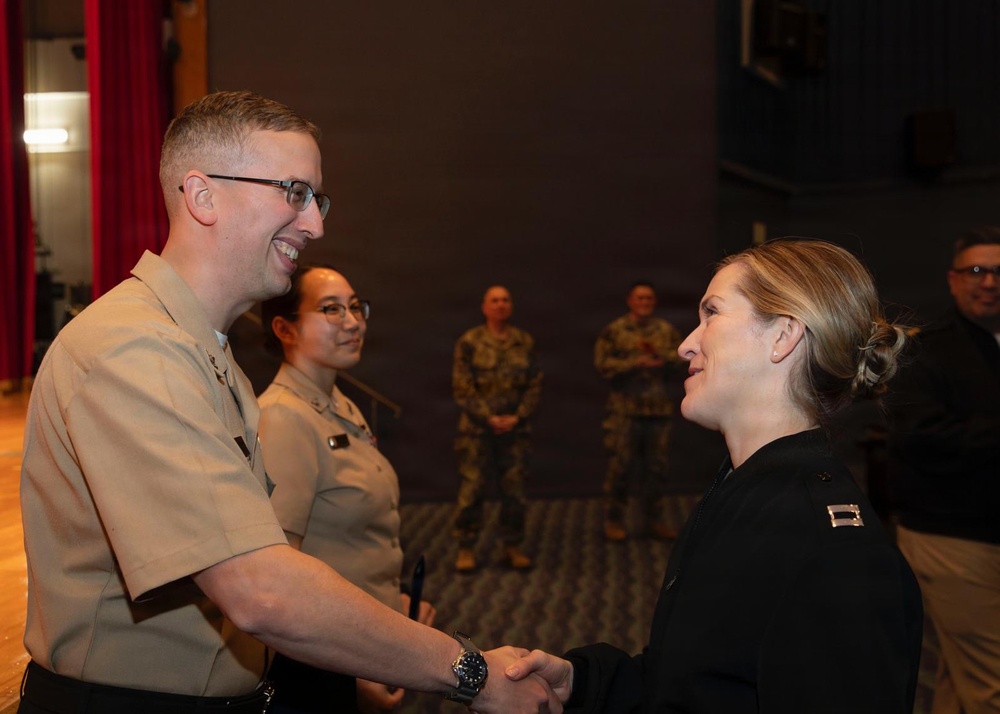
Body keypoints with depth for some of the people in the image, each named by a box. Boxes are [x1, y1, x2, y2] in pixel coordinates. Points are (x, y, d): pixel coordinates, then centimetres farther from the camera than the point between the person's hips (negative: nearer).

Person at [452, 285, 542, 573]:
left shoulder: (525, 342, 7)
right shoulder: (469, 342, -1)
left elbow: (534, 385, 5)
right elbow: (462, 387, -5)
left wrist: (518, 417, -7)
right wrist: (488, 418, -11)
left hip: (515, 428, 3)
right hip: (477, 429, -2)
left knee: (514, 490, 6)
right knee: (471, 490, -1)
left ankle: (512, 547, 20)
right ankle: (466, 549, 12)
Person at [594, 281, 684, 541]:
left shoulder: (667, 331, 13)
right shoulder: (613, 332, 2)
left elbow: (682, 359, 2)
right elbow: (603, 364, -9)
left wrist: (659, 354, -15)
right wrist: (636, 364, -16)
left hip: (659, 409, 3)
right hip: (625, 409, -3)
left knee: (656, 466, 9)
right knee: (619, 465, -1)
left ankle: (655, 518, 22)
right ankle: (614, 520, 11)